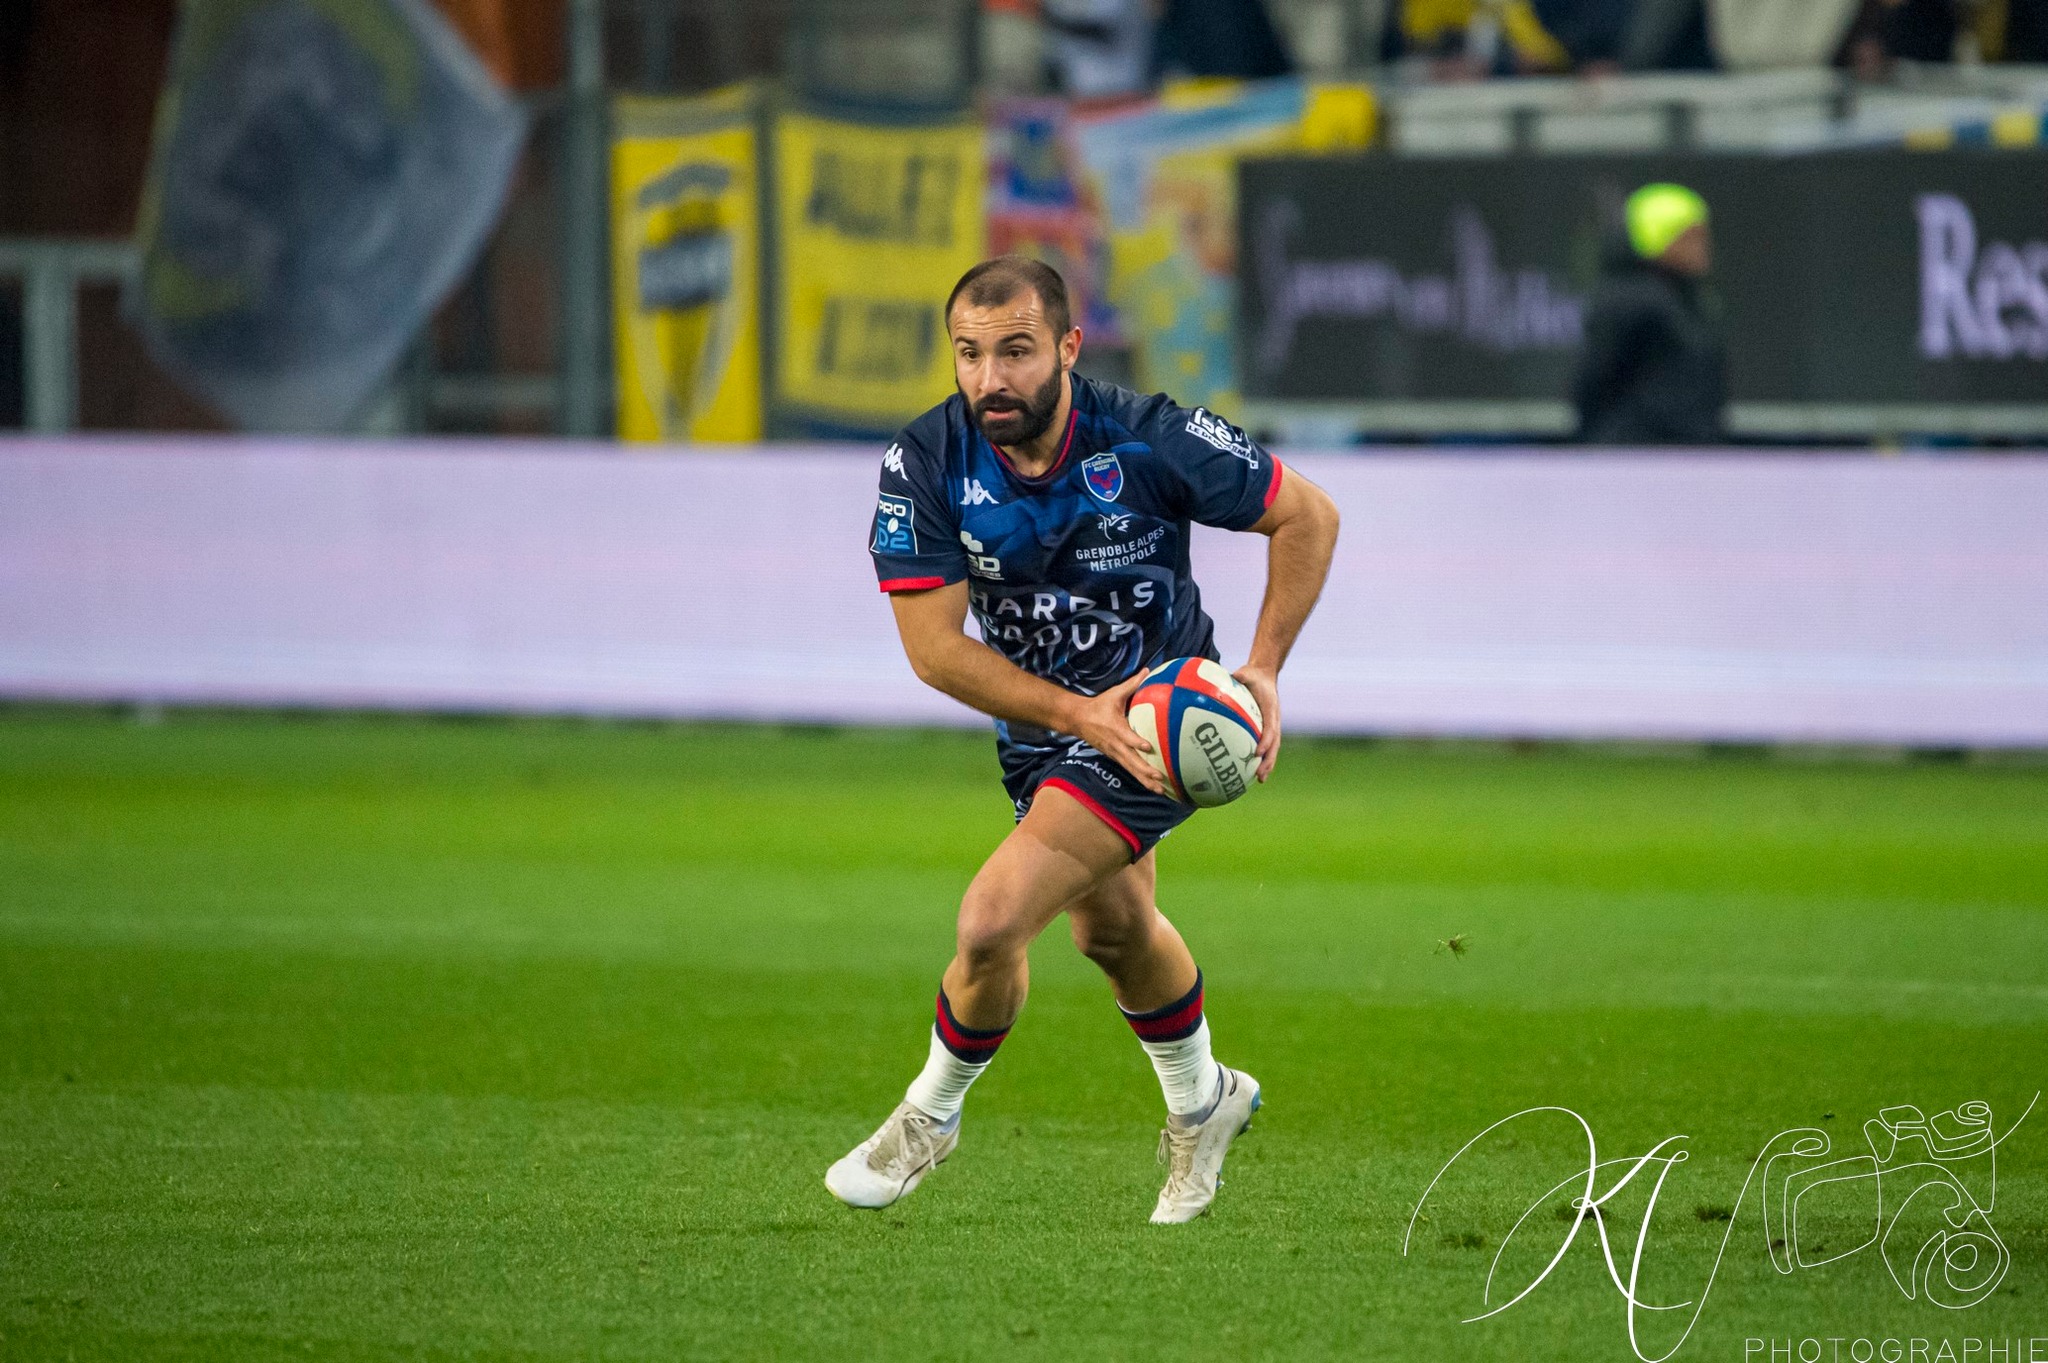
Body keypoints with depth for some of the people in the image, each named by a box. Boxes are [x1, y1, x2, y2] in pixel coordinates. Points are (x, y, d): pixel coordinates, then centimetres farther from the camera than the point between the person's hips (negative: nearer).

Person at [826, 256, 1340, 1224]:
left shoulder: (1149, 442, -26)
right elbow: (932, 644, -19)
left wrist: (1263, 670, -19)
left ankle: (932, 1111, 12)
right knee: (1113, 929, 25)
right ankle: (1201, 1103, 53)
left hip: (1156, 714, -5)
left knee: (993, 922, -17)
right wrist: (1074, 712, -29)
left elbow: (1307, 515, -12)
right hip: (1035, 719, 5)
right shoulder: (925, 464, -20)